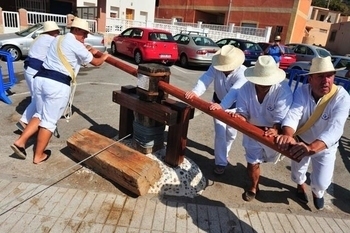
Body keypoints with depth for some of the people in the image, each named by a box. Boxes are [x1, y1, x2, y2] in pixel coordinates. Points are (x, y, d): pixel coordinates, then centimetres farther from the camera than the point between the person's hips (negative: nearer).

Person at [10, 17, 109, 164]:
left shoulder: (58, 39, 19)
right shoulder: (77, 45, -4)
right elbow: (96, 62, 6)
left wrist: (89, 52, 42)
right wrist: (104, 57, 27)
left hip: (40, 78, 8)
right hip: (58, 84, -8)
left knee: (40, 114, 22)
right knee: (49, 121, 4)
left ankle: (20, 141, 13)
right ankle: (38, 156, 14)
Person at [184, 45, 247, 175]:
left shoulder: (242, 73, -33)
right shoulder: (216, 66, -23)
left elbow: (235, 92, -48)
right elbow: (205, 79, -38)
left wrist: (222, 106, -65)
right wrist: (195, 92, -58)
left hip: (234, 105, -1)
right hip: (218, 102, 1)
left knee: (231, 133, 14)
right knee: (220, 133, -3)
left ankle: (223, 152, 44)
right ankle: (221, 162, 10)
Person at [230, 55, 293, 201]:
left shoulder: (283, 91, -31)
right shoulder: (246, 89, -23)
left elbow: (281, 120, -34)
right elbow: (243, 113, -17)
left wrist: (275, 131, -56)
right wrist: (239, 116, -42)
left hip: (274, 133, -2)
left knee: (272, 157, 26)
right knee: (252, 163, 12)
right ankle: (253, 187, 40)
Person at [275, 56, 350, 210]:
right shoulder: (302, 91, -22)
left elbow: (335, 129, -43)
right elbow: (292, 115, -37)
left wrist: (311, 148, -61)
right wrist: (287, 135, -60)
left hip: (325, 146, -1)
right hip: (300, 141, 2)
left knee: (321, 182, 0)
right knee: (297, 171, 19)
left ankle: (317, 192, 39)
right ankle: (300, 185, 58)